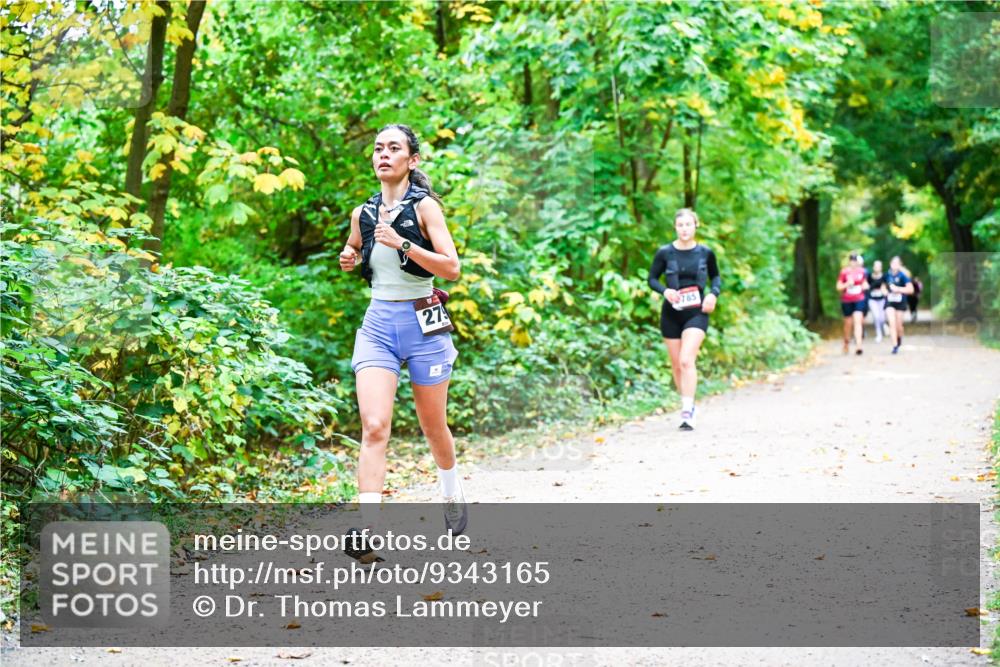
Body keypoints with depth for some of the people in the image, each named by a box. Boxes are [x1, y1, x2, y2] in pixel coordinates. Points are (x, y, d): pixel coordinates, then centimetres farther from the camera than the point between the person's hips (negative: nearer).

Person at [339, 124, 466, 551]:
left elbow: (452, 268, -15)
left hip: (423, 323, -3)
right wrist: (349, 258, 7)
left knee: (433, 426, 13)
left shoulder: (424, 207, -6)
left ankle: (453, 497, 41)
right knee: (374, 427, -15)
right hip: (377, 325, 3)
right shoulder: (363, 213, 8)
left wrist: (403, 244, -24)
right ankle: (368, 526, -21)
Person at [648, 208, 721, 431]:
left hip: (696, 313, -2)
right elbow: (652, 278, 5)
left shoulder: (705, 253, 0)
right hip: (671, 313, 2)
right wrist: (665, 290, -15)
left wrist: (714, 293, -5)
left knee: (687, 360, -18)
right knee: (676, 364, 8)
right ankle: (688, 405, 28)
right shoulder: (665, 253, -3)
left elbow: (715, 276, 15)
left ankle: (687, 411, -21)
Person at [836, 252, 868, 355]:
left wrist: (865, 285, -2)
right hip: (846, 301, -1)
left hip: (859, 300, 1)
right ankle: (846, 343, 35)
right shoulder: (844, 272, -7)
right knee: (848, 323, 10)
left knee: (858, 321, -14)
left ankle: (858, 346, -22)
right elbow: (838, 287, -4)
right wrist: (847, 284, -21)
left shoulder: (861, 271, 3)